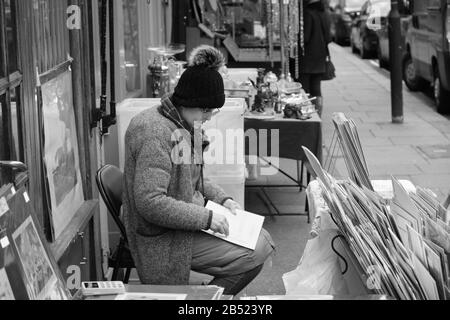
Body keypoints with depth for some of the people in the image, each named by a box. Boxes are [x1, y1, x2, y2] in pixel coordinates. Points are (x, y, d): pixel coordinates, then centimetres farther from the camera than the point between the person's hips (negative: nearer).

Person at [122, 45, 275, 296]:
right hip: (166, 241, -10)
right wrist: (206, 217, -24)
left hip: (189, 222, 10)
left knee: (263, 239, 4)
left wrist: (222, 199, 7)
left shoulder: (183, 126, 10)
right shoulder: (155, 133, -23)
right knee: (255, 252, -16)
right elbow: (150, 202, -29)